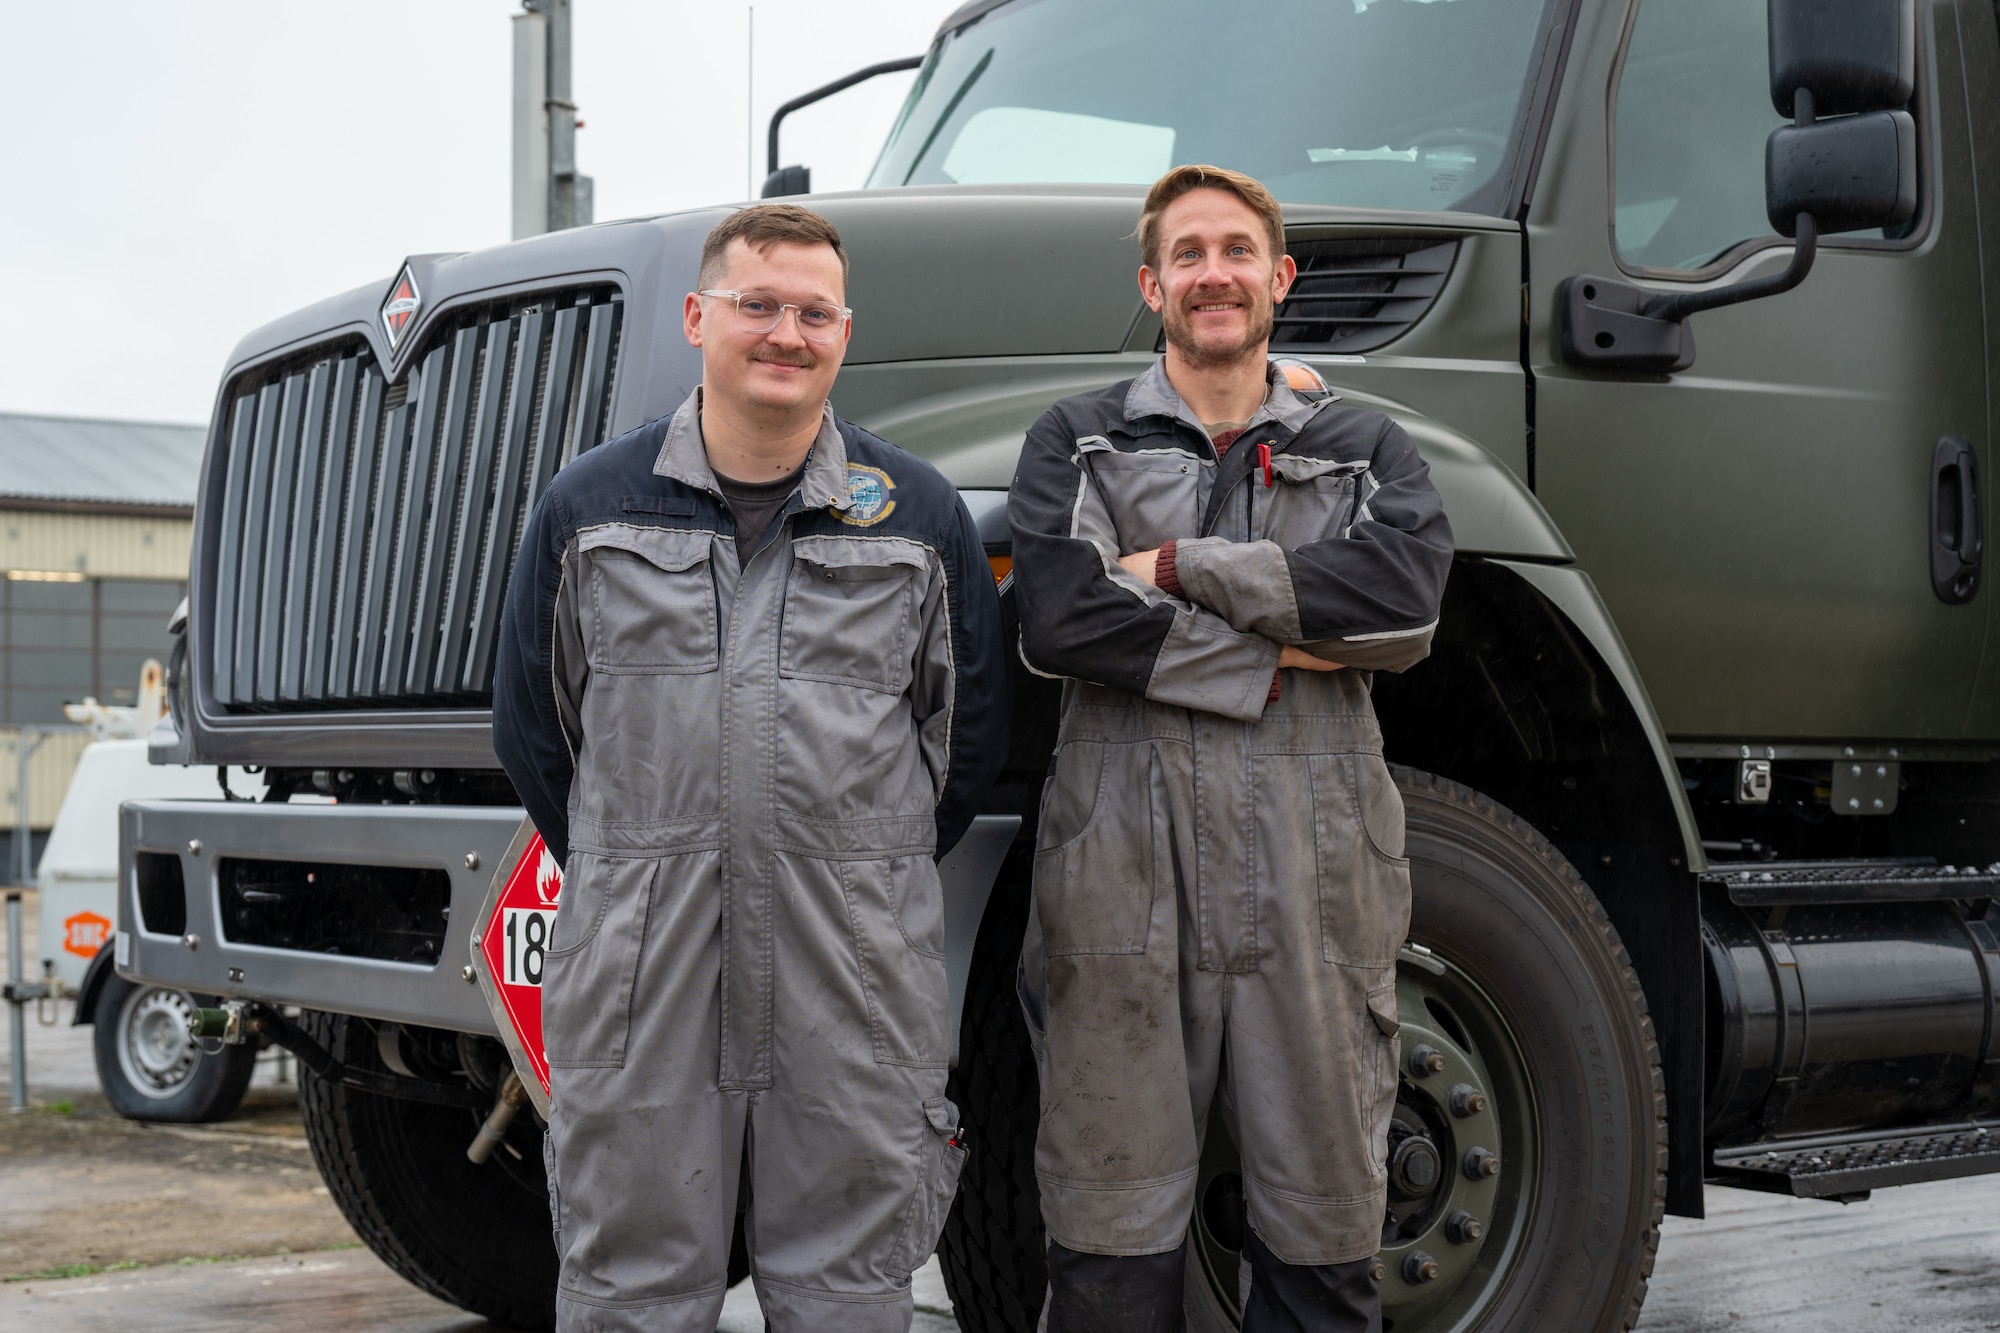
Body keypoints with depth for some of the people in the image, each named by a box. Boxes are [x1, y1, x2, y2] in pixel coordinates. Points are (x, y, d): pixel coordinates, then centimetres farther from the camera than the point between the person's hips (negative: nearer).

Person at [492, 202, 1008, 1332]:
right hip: (640, 960, 1)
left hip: (856, 969, 0)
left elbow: (973, 727, 12)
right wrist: (623, 874, 12)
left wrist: (878, 875, 11)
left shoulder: (920, 513, 6)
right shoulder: (592, 506, 6)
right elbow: (533, 719, 14)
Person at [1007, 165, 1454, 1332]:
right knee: (1116, 1233, 3)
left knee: (1323, 1233, 7)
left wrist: (1182, 567, -8)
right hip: (1125, 874, -1)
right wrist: (1277, 657, -8)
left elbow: (1406, 592, -8)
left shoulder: (1366, 447, 14)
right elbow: (1061, 620, -8)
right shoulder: (1076, 444, 11)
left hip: (1314, 874, 1)